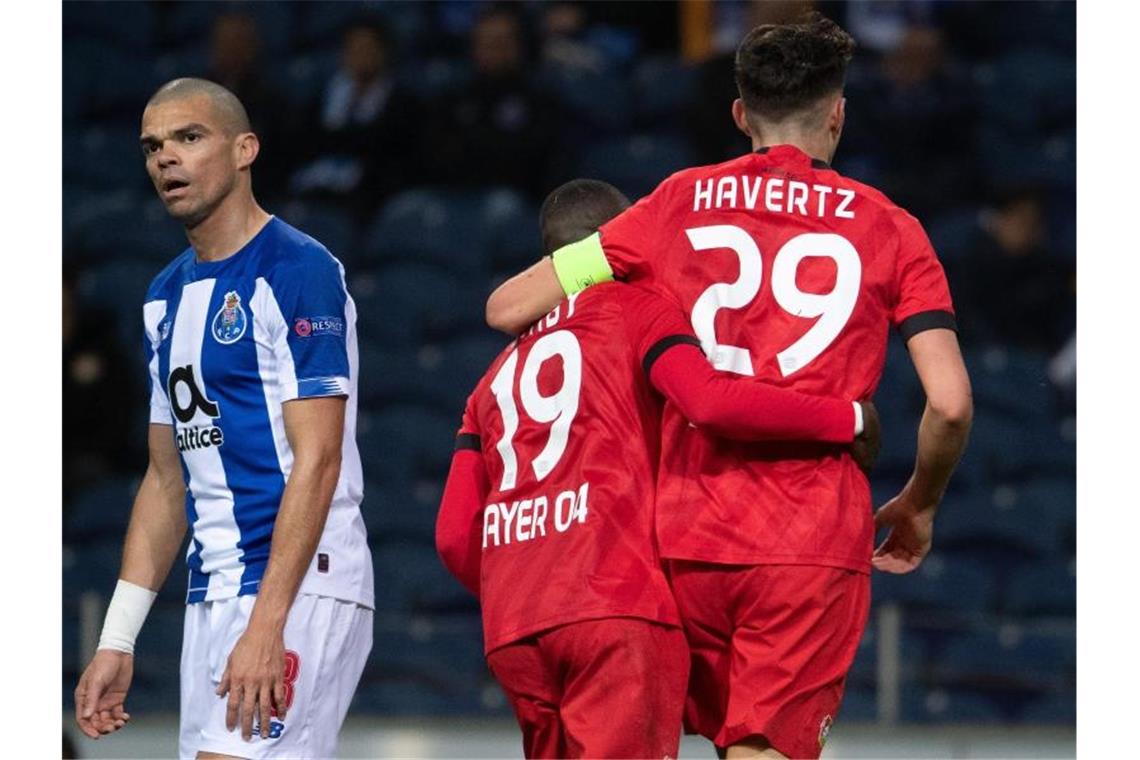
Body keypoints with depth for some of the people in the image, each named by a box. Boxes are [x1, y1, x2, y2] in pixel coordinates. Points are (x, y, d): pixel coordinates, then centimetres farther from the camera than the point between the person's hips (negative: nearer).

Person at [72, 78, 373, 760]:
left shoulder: (297, 271, -9)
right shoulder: (168, 295, 18)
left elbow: (317, 462, -16)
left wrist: (265, 624, -23)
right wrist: (117, 640, 17)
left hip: (298, 591, -9)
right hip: (213, 594, 9)